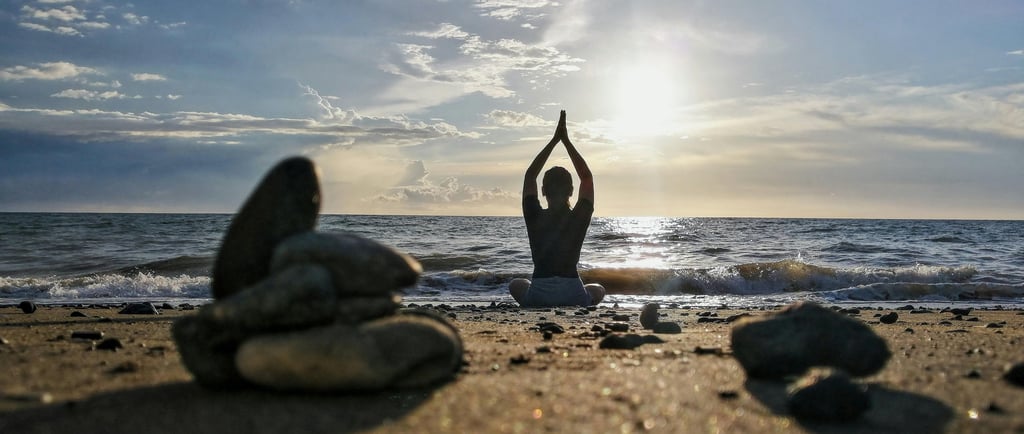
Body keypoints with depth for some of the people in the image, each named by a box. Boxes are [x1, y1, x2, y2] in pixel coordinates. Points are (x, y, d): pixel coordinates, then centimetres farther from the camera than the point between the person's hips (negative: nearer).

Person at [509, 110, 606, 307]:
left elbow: (530, 175, 9)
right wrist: (566, 141, 10)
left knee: (516, 284, 36)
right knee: (598, 290, 35)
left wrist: (554, 140, 10)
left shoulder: (534, 217, -4)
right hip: (574, 297, 0)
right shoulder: (579, 218, -4)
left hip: (537, 297, 0)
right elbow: (587, 177, 9)